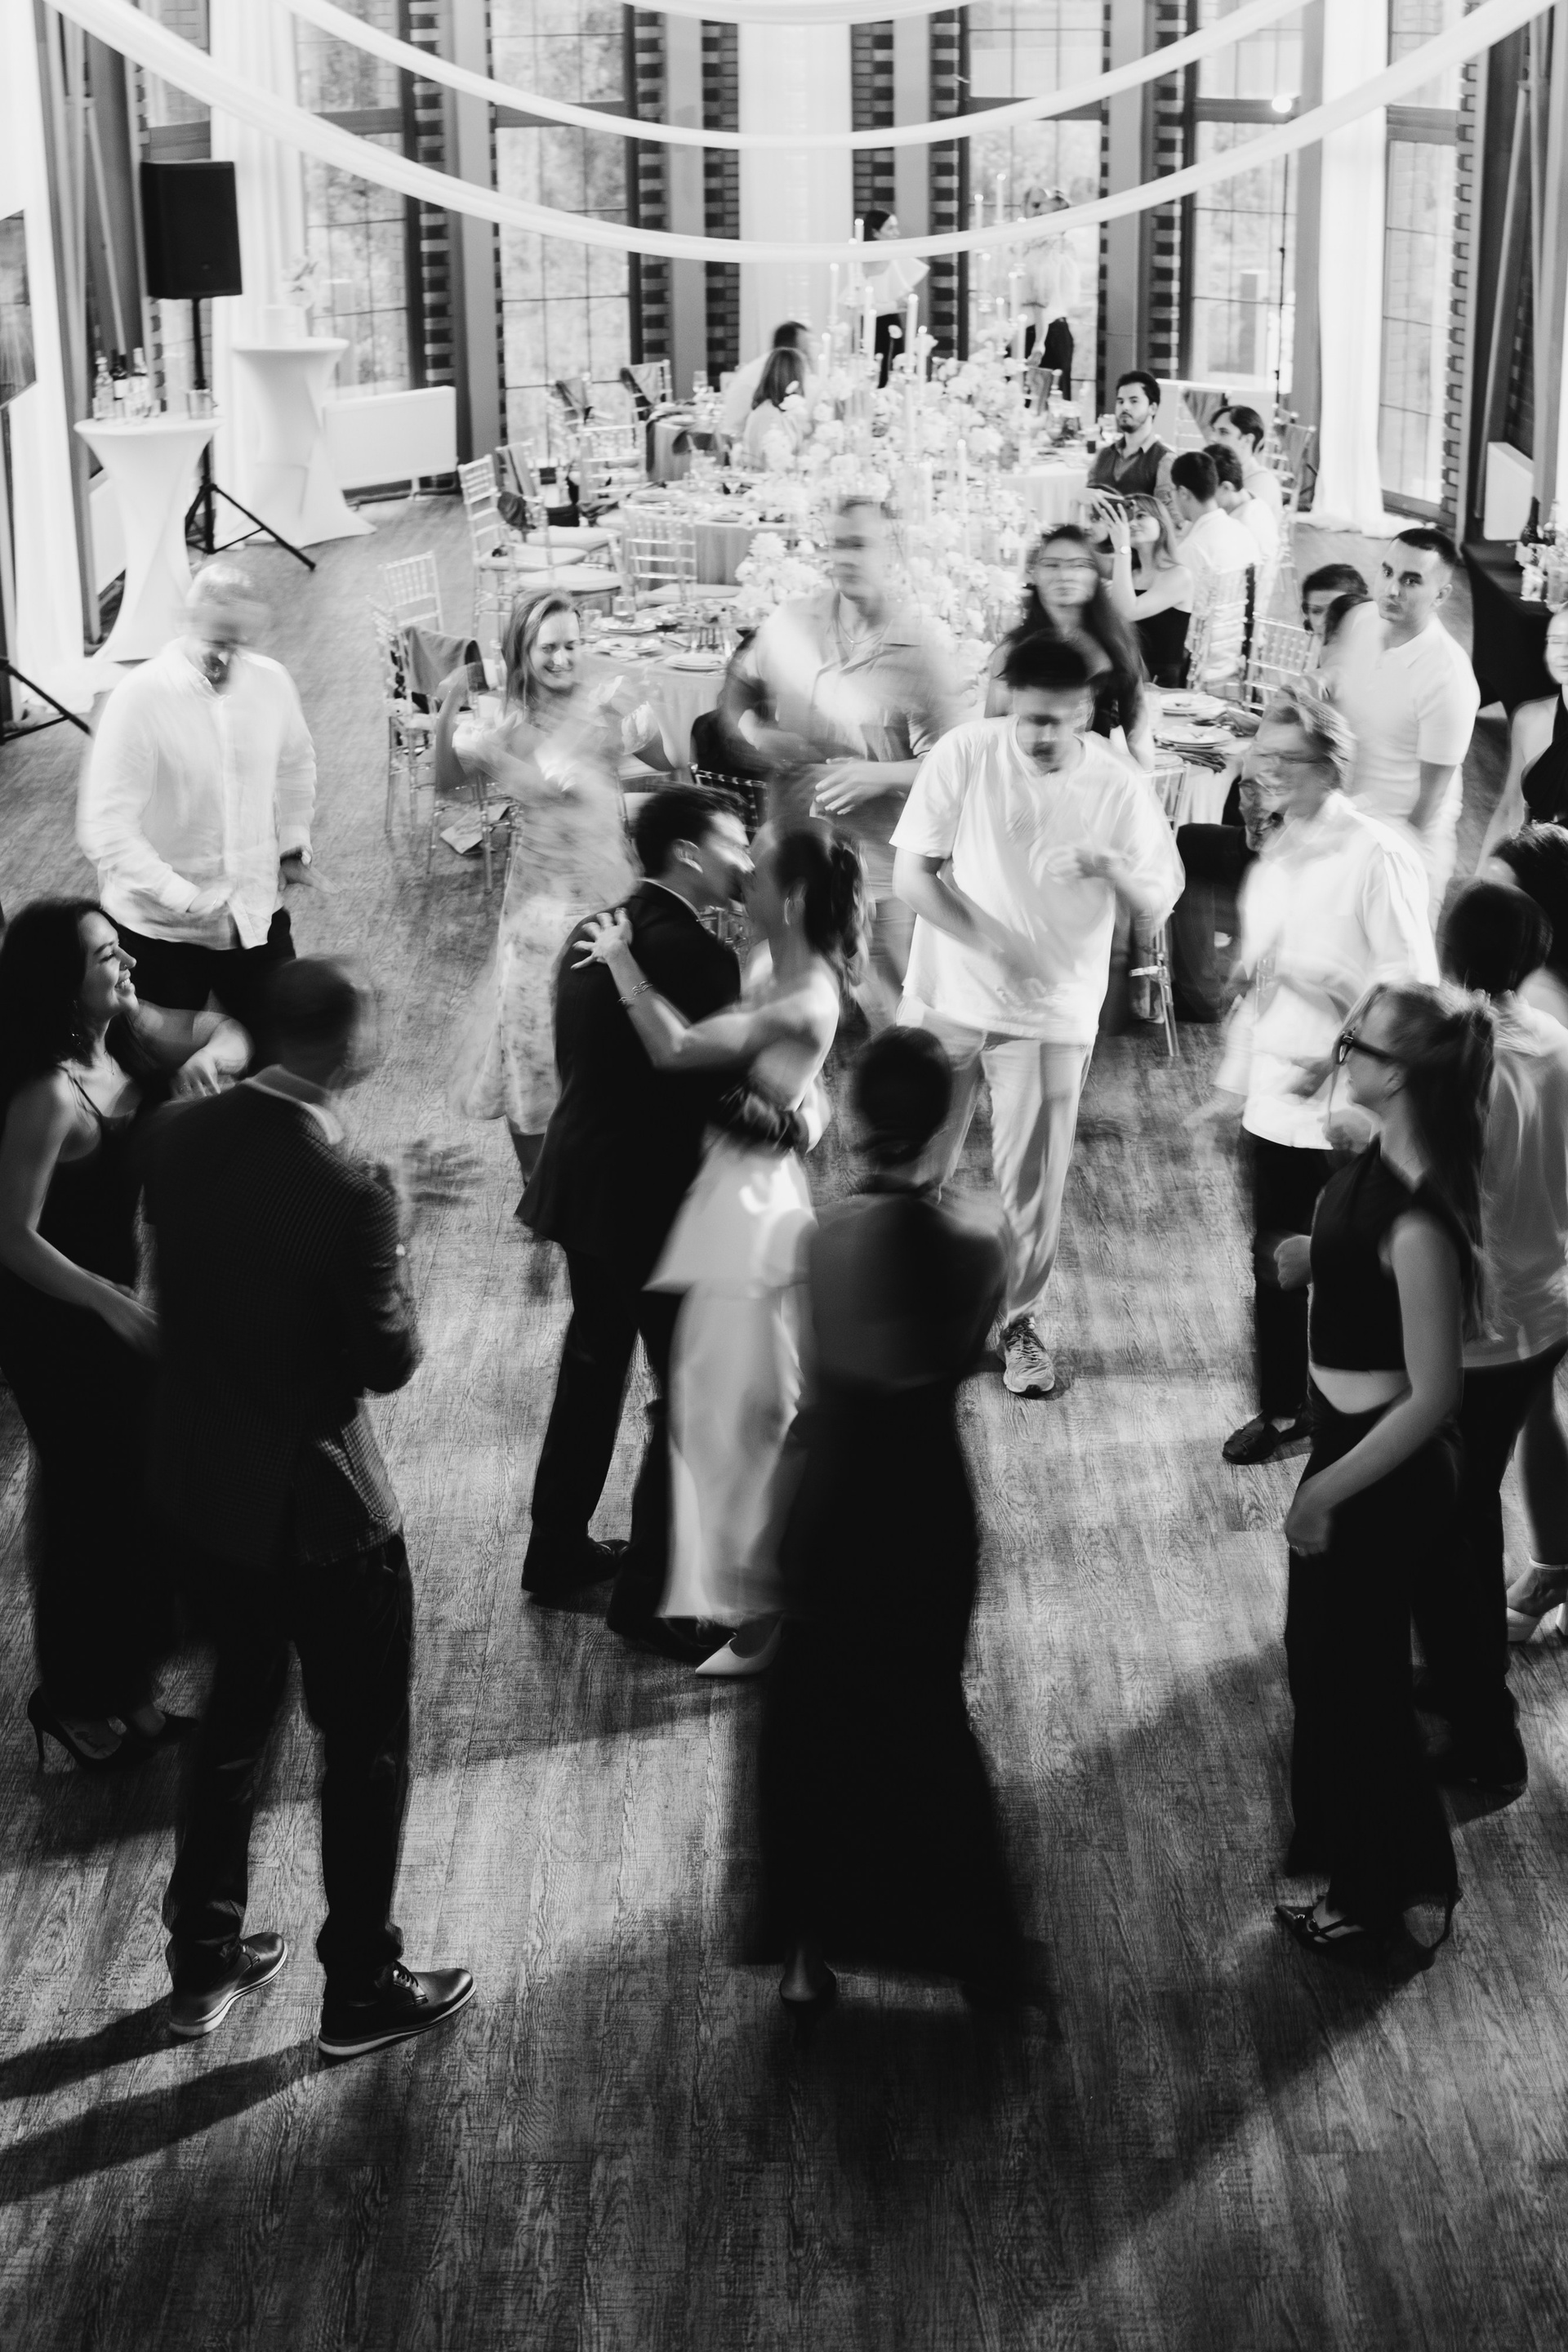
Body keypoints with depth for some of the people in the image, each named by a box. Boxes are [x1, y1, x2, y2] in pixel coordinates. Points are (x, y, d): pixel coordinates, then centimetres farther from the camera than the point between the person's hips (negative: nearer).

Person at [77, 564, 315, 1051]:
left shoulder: (271, 682, -4)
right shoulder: (140, 697, -19)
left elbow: (296, 764, 19)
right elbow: (104, 828, -23)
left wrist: (295, 840, 6)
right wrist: (184, 898, -29)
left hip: (258, 915, 4)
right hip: (161, 930, -4)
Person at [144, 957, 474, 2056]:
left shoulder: (180, 1138, -6)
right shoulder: (345, 1191, -27)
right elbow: (390, 1360, -18)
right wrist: (394, 1232, -6)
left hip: (201, 1484, 7)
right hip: (317, 1504, -7)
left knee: (238, 1710, 25)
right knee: (368, 1746, 13)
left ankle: (204, 1962, 37)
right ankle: (362, 1989, 27)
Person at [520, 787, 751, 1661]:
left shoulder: (594, 933, 7)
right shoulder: (696, 953, -21)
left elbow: (577, 1061, 10)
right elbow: (721, 1086, -18)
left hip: (584, 1185, 9)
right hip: (658, 1199, -9)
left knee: (593, 1366, 23)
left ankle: (559, 1551, 35)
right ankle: (648, 1596, 7)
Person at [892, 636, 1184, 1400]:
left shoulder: (1118, 785, -10)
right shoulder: (966, 753, -11)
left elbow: (1160, 904, -8)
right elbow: (911, 871, -9)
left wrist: (1111, 866, -29)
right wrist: (988, 944, -19)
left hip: (1051, 1013, 0)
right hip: (947, 996, 1)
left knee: (1031, 1180, 5)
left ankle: (1020, 1322, 25)